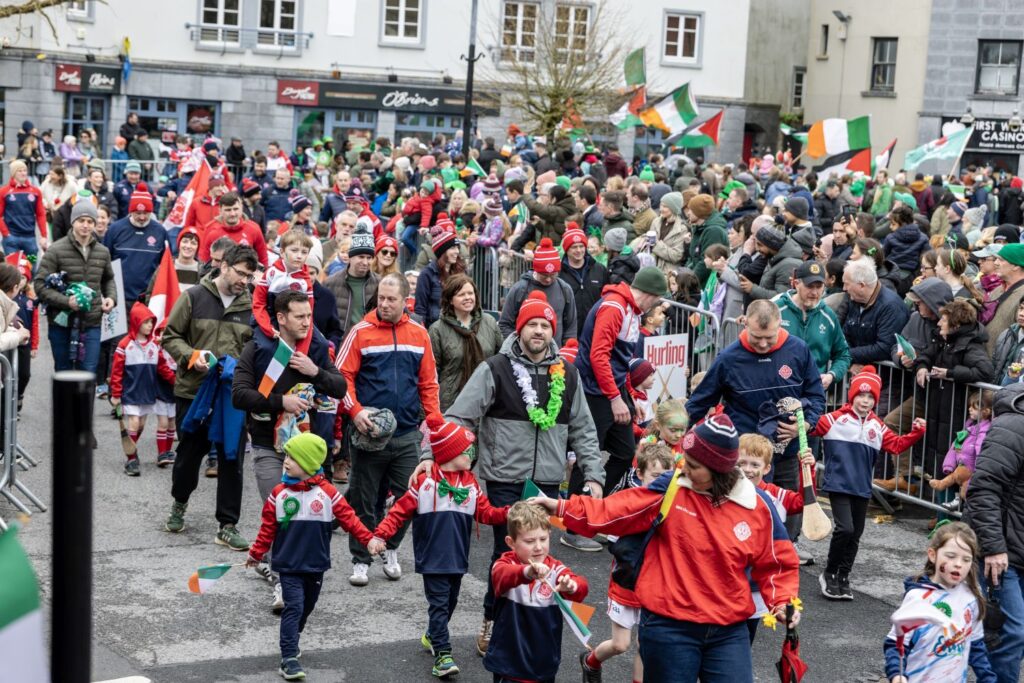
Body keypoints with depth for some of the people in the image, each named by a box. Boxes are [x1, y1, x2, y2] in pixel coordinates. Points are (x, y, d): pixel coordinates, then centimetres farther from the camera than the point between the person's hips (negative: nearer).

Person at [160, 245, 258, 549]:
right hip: (192, 391, -1)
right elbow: (170, 336, 1)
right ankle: (179, 502, 41)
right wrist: (192, 356, -16)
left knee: (232, 460, 2)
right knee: (189, 453, 13)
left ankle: (228, 526, 11)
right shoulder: (194, 297, -4)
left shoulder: (251, 306, 3)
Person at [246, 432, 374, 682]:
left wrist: (368, 539, -15)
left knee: (306, 608, 18)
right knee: (293, 607, -10)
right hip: (288, 565, -2)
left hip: (316, 565, 2)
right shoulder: (279, 493, -7)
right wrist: (256, 553, 2)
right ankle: (289, 659, -10)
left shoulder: (327, 492, -8)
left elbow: (348, 518, -7)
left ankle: (292, 642, 41)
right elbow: (267, 526, 0)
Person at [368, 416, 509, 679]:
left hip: (458, 559, 6)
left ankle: (432, 637, 38)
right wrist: (380, 535, -19)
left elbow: (485, 513, 5)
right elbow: (400, 510, -10)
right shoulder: (424, 482, -11)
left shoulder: (470, 483, 5)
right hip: (432, 559, -6)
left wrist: (508, 514, -12)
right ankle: (442, 655, -4)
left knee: (450, 601, 17)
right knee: (438, 604, -6)